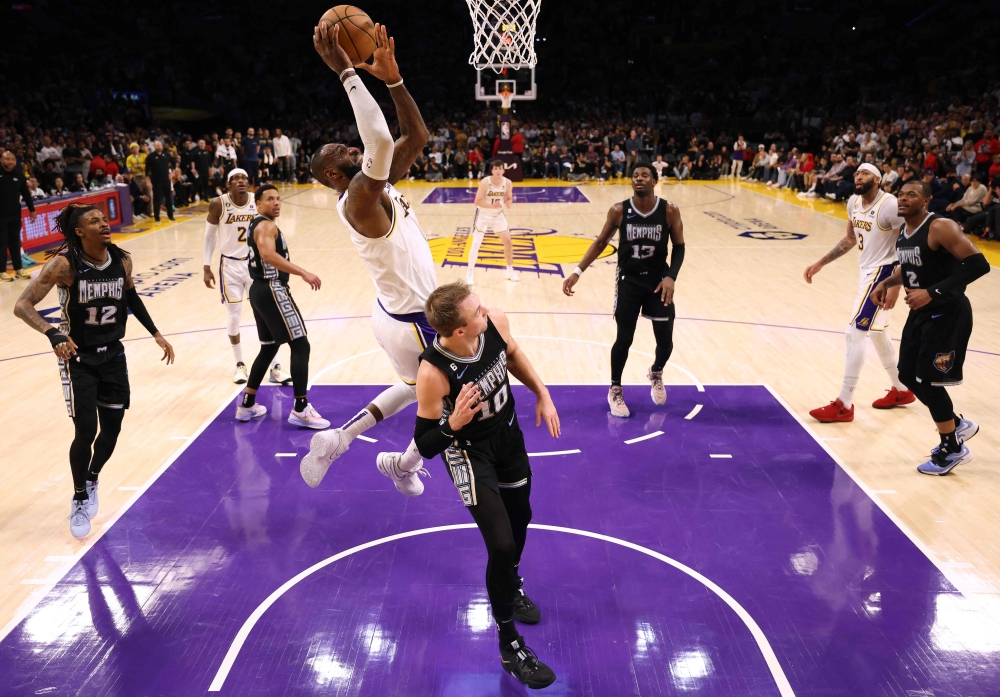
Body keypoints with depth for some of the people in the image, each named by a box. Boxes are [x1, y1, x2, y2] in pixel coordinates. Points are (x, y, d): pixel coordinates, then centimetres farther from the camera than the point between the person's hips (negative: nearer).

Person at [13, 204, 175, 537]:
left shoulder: (122, 259, -5)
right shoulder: (64, 263, -19)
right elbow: (23, 305, -21)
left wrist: (156, 334, 12)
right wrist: (53, 333, -38)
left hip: (113, 355, 5)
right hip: (79, 358, -4)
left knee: (112, 428, 10)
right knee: (85, 432, -6)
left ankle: (92, 480, 39)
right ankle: (79, 500, 18)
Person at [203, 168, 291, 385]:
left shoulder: (258, 201, -7)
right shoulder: (219, 204, -11)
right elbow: (209, 236, 0)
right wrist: (207, 268, -2)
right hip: (230, 265, -1)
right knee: (234, 314, 5)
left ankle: (274, 367, 6)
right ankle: (240, 365, 22)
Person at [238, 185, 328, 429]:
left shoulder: (256, 224, 18)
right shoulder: (266, 226, -14)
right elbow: (268, 254, -35)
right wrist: (303, 273, -40)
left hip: (260, 290, 11)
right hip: (272, 291, -11)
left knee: (268, 348, 19)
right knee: (300, 345, -9)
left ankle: (247, 405, 25)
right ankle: (300, 410, -9)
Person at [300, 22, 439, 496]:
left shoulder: (380, 186, 3)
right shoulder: (360, 199, -24)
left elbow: (416, 135, 3)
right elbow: (380, 139, -42)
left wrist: (392, 77, -7)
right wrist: (345, 71, -36)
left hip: (400, 315, 10)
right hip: (413, 322, -10)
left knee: (420, 389, 30)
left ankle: (339, 439, 30)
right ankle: (403, 466, 34)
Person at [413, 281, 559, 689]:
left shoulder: (495, 322, -23)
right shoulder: (433, 373, -36)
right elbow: (425, 446, -24)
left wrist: (542, 394, 2)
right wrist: (453, 425, -43)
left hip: (508, 434, 6)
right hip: (469, 452, -6)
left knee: (520, 518, 24)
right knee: (501, 544, -12)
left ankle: (512, 584, 58)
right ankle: (510, 648, 13)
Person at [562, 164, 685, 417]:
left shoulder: (670, 211, -10)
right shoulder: (619, 211, -10)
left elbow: (679, 246, -1)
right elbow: (601, 242, 1)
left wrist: (671, 277, -16)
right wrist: (578, 272, -7)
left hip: (658, 280, 1)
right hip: (628, 281, -1)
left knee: (665, 339, 5)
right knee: (624, 339, 0)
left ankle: (656, 374, 40)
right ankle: (615, 390, 23)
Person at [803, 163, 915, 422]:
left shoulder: (890, 205, -21)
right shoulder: (854, 202, 3)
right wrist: (820, 263, 12)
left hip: (883, 272, -9)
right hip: (866, 270, 9)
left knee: (855, 333, -12)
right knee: (875, 330, 19)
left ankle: (844, 405, -6)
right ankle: (901, 390, 37)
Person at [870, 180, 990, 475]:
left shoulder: (940, 228, -21)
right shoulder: (903, 231, 5)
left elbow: (979, 264, -27)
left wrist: (932, 292, -31)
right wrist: (886, 283, 5)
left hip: (947, 313, -9)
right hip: (921, 312, 9)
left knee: (927, 379, -5)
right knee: (908, 375, 13)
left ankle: (953, 449, 15)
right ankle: (957, 425, 34)